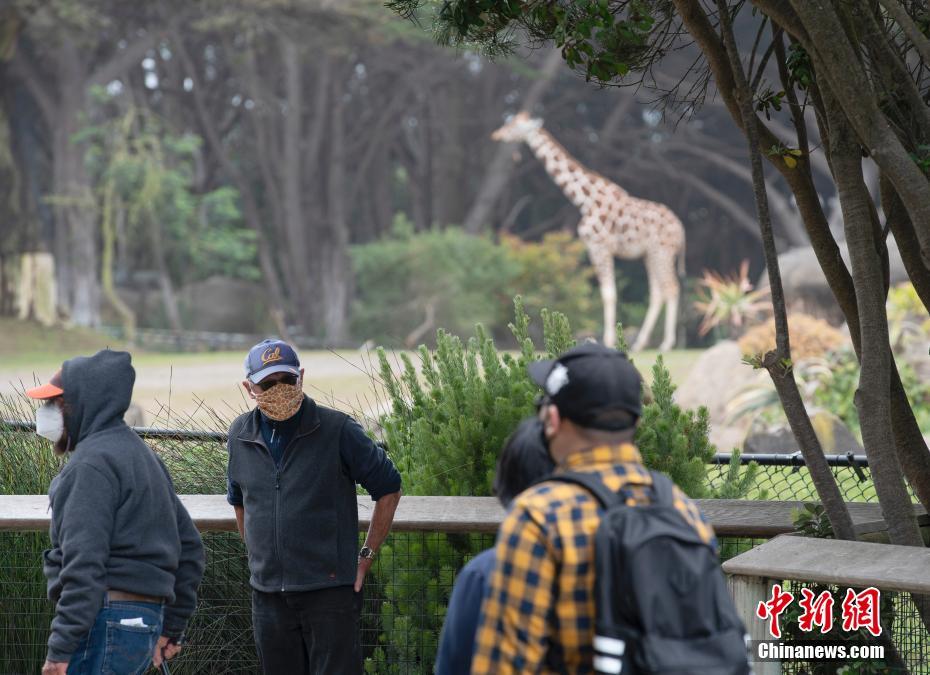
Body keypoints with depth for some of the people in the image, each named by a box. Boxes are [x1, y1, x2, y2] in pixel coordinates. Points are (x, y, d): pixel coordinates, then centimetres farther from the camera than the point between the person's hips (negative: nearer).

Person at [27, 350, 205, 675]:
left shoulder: (93, 463, -12)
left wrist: (60, 649, -21)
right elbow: (189, 547, 24)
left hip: (105, 624, -10)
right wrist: (172, 628, 27)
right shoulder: (141, 454, 21)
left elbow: (84, 565, -20)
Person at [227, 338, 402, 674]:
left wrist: (366, 556, 0)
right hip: (268, 593, 5)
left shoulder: (337, 430, -7)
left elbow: (388, 488, 1)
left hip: (329, 590, -5)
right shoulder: (240, 436, 7)